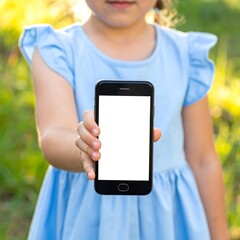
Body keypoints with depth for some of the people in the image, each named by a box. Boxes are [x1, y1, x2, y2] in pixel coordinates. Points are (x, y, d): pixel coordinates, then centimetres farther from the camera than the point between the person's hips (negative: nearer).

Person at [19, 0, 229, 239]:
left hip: (165, 218, 1)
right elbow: (52, 138, -25)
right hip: (82, 218, -1)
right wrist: (88, 150, -45)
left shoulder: (184, 55, -3)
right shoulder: (57, 50, -9)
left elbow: (203, 161, 2)